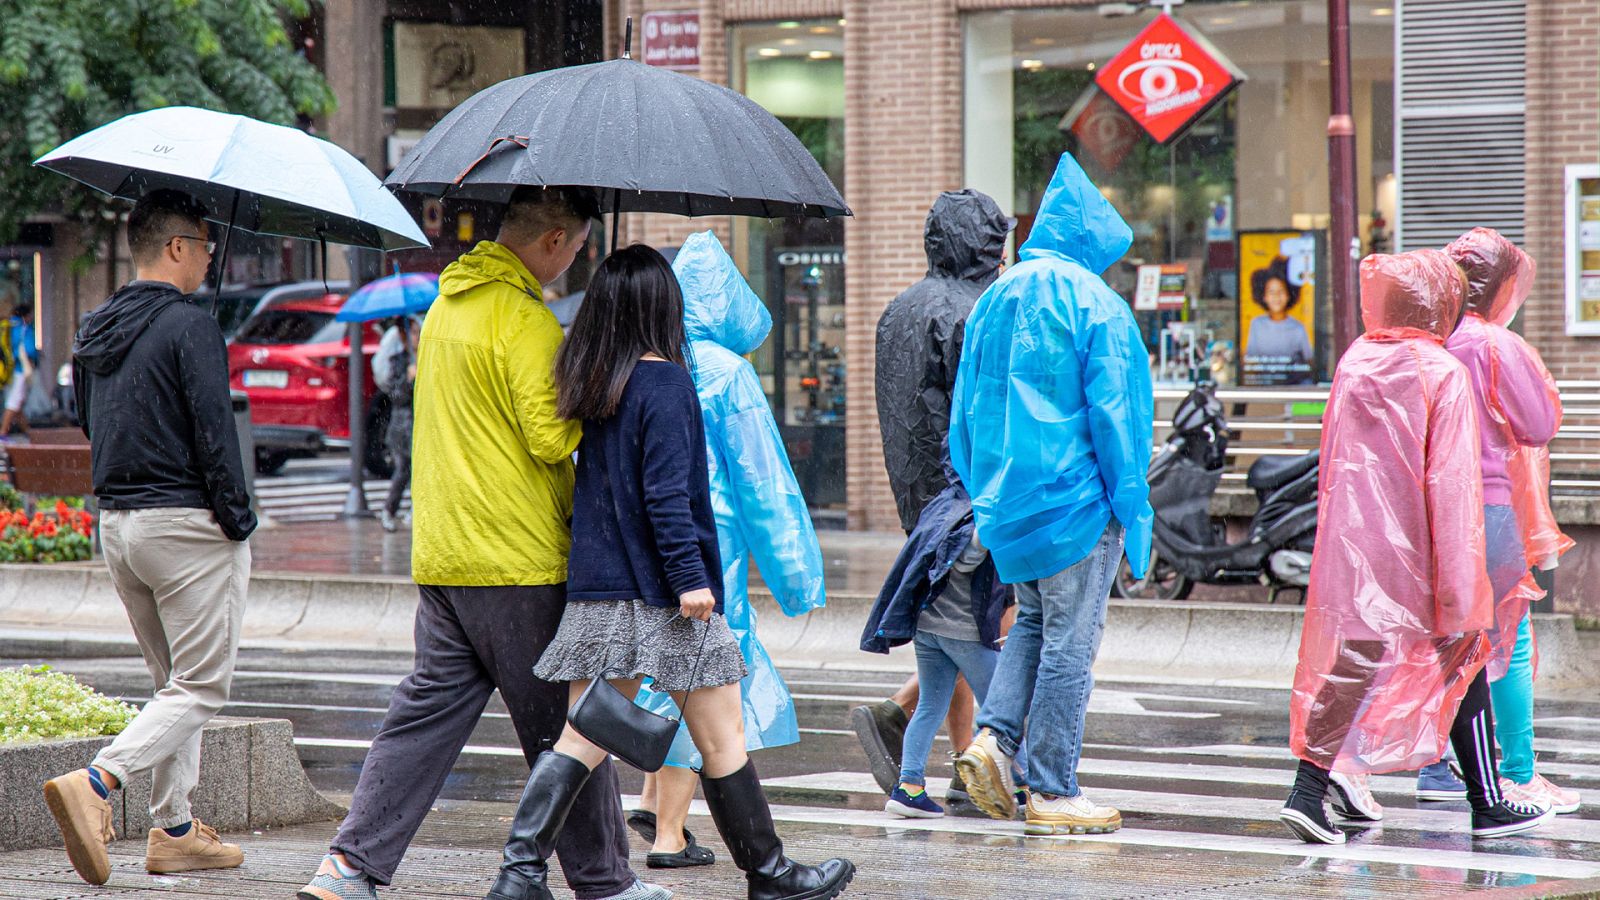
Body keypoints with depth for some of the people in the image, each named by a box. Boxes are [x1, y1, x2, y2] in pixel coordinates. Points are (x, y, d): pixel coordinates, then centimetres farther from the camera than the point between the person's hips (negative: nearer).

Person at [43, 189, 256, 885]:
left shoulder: (95, 331, 12)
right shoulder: (189, 325, -14)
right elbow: (214, 433, -17)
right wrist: (238, 521, -10)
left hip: (115, 522, 8)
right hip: (188, 524, -8)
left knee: (173, 682, 17)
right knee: (201, 688, -4)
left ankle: (174, 830, 15)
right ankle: (94, 784, -22)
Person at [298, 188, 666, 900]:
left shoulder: (447, 303, 15)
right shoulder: (526, 321, -14)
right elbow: (550, 438, -20)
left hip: (440, 552, 8)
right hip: (518, 559, -8)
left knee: (427, 711, 7)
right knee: (564, 727, 2)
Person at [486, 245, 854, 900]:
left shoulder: (589, 385, 9)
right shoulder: (664, 383, -12)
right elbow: (666, 492, -18)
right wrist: (691, 576, -18)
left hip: (598, 591, 7)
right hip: (661, 597, -7)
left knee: (583, 736, 6)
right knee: (721, 736, 5)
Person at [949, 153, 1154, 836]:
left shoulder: (994, 301, 9)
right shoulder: (1095, 305, -11)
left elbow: (965, 410, 14)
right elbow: (1113, 411, -13)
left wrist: (986, 498, 20)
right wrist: (1132, 509, -7)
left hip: (1007, 500, 6)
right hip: (1075, 498, -6)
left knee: (1033, 622, 21)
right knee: (1069, 640, 0)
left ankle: (994, 734, 1)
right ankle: (1051, 792, 3)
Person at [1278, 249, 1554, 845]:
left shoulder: (1352, 364, 5)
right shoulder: (1442, 372, -12)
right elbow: (1450, 483, -15)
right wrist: (1457, 589, -15)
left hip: (1349, 550, 5)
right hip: (1413, 553, -5)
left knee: (1348, 665, 11)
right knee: (1462, 666, 10)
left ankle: (1311, 789, 0)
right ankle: (1487, 805, 17)